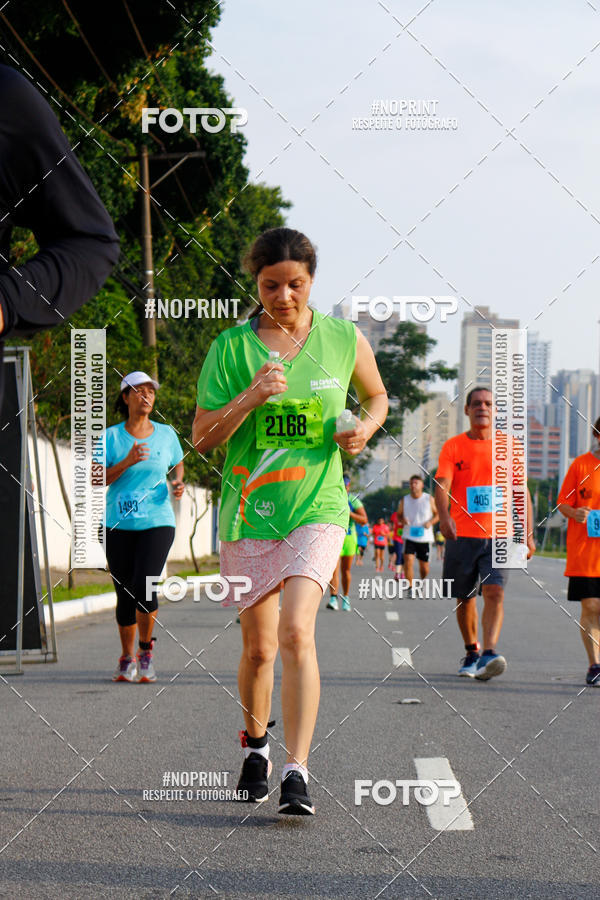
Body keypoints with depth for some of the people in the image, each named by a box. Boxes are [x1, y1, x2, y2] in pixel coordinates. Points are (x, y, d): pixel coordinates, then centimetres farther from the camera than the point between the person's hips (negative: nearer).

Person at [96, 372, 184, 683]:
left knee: (144, 589, -18)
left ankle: (146, 650, 3)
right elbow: (97, 480, -6)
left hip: (157, 522, 0)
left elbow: (178, 465, 22)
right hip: (118, 526, 0)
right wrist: (128, 462, -18)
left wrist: (178, 484, 1)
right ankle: (127, 658, 26)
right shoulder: (110, 437, 1)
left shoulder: (165, 434, 6)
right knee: (125, 596, 5)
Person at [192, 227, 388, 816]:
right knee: (259, 646, 9)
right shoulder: (230, 348, -1)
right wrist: (249, 398, -19)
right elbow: (202, 437, -3)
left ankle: (297, 773, -20)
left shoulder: (345, 340, 2)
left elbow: (376, 397, 22)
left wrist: (365, 428, 0)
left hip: (316, 508, -1)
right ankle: (256, 746, 36)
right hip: (248, 509, 1)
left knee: (297, 633, -20)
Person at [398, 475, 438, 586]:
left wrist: (430, 522, -15)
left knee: (424, 568, 7)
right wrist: (402, 520, -8)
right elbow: (399, 514, 16)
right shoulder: (404, 500, 2)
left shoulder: (429, 499, -2)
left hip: (425, 538, 0)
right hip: (409, 537, 0)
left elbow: (438, 514, 5)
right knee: (408, 560, -20)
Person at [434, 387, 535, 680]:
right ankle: (471, 651, 28)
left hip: (498, 536, 0)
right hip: (462, 534, 0)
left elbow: (522, 492, 12)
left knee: (494, 592, -18)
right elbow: (442, 485, -10)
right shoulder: (453, 447, 3)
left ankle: (489, 654, -27)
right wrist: (444, 516, -30)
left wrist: (528, 533, 7)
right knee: (465, 599, 8)